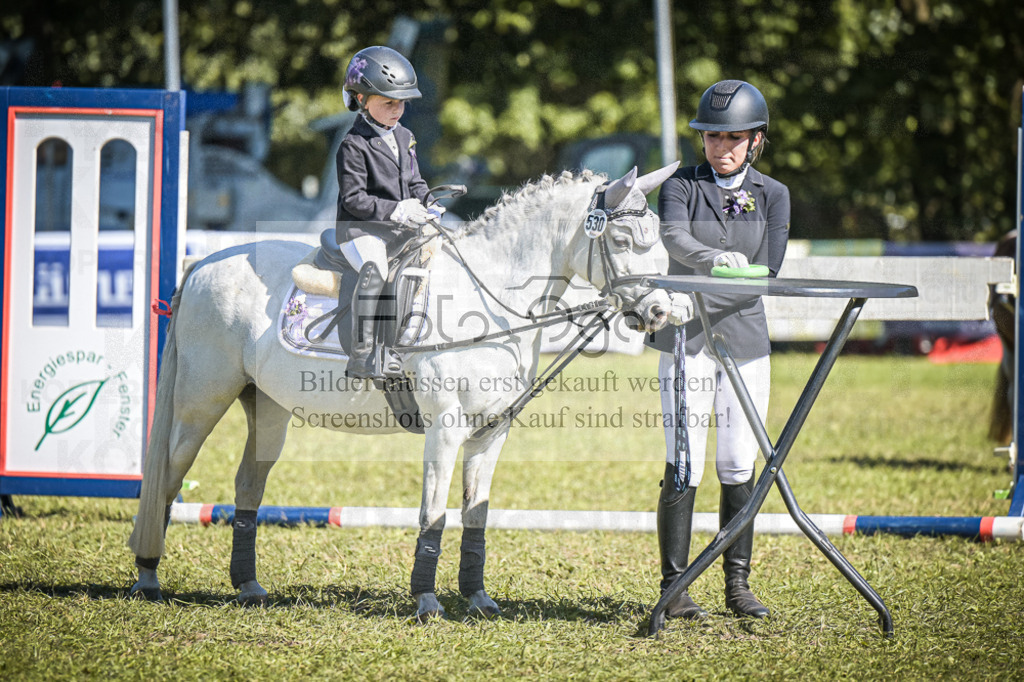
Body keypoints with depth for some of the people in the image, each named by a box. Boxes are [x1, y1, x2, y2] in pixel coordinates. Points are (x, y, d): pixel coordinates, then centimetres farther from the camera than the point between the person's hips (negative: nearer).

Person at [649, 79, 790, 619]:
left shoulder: (772, 195, 9)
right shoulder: (681, 187, 4)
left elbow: (767, 271, -2)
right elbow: (675, 239, -18)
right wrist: (714, 259, -38)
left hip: (744, 337, 2)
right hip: (686, 337, -2)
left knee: (739, 467, 4)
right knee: (684, 467, -7)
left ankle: (737, 585, 13)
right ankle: (674, 588, -2)